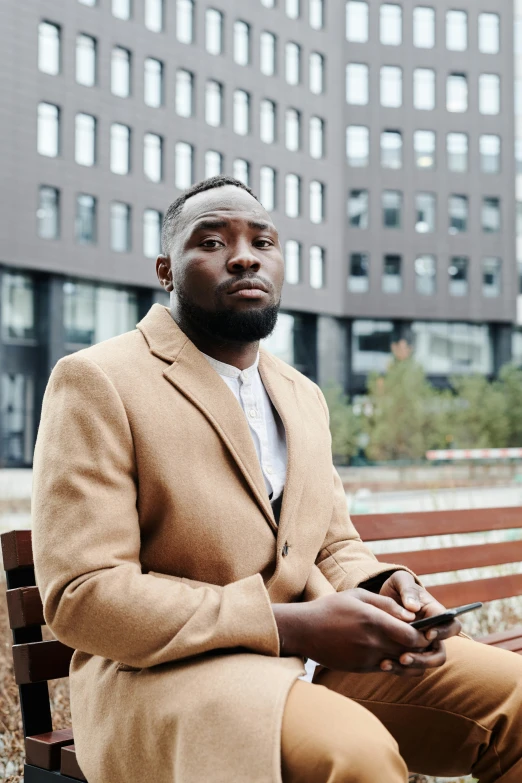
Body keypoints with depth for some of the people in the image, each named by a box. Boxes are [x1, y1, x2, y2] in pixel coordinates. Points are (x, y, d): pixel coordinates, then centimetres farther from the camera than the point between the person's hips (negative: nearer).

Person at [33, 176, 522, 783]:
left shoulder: (304, 397, 16)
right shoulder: (95, 383, -8)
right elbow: (80, 597, -15)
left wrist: (380, 590, -6)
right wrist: (292, 625, -22)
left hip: (313, 653, 7)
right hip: (161, 673, -7)